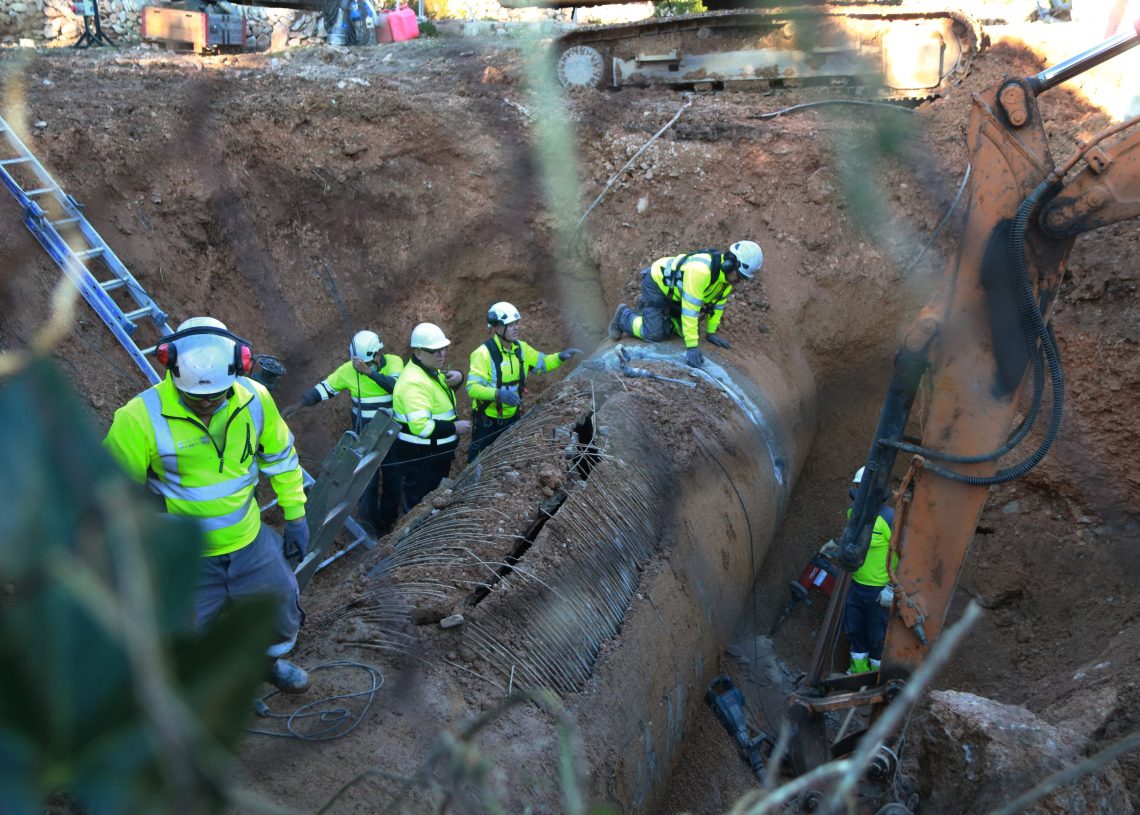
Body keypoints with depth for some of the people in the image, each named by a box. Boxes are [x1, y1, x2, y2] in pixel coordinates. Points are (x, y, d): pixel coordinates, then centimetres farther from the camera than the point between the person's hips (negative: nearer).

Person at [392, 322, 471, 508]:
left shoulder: (431, 369, 6)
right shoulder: (414, 382, -26)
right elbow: (420, 426, -34)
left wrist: (458, 376, 1)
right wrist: (455, 427, -23)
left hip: (436, 455, 10)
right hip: (419, 459, -10)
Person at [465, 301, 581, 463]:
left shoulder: (521, 348, 0)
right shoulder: (483, 353, -22)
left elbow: (542, 362, 13)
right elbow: (472, 388, -29)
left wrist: (560, 357, -7)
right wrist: (498, 394, -43)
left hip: (512, 418, 6)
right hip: (487, 421, -6)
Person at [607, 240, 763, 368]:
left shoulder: (728, 272, -13)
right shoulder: (700, 270, -40)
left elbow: (718, 303, 1)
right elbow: (690, 309, -40)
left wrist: (711, 332, 3)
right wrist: (692, 347, -39)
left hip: (674, 290, 8)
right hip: (657, 283, -8)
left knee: (683, 330, 3)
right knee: (654, 334, -18)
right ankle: (624, 315, 9)